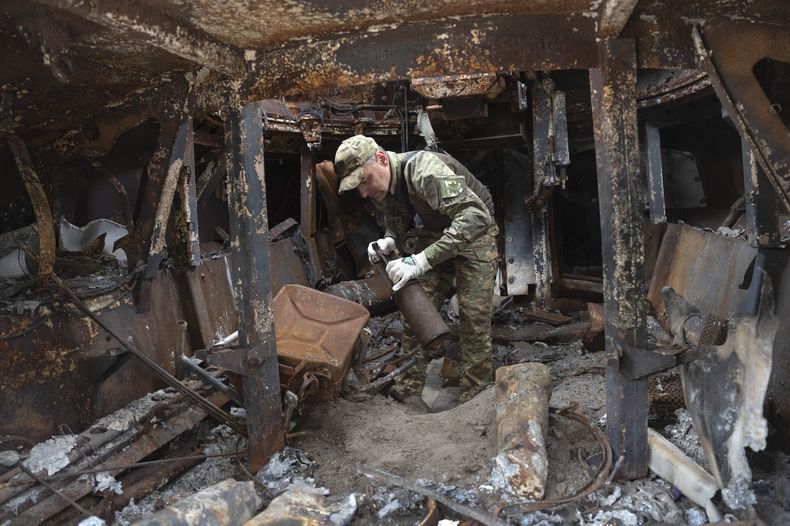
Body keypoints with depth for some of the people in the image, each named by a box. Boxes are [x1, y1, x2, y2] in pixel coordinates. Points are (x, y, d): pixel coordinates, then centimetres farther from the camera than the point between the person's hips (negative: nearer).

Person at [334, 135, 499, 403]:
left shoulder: (424, 171, -37)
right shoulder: (381, 182, -12)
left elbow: (476, 216, -47)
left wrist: (422, 260, -51)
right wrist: (389, 240, -15)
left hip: (475, 231, -6)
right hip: (435, 231, 7)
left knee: (474, 313, -10)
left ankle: (474, 395, 3)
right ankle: (410, 384, 9)